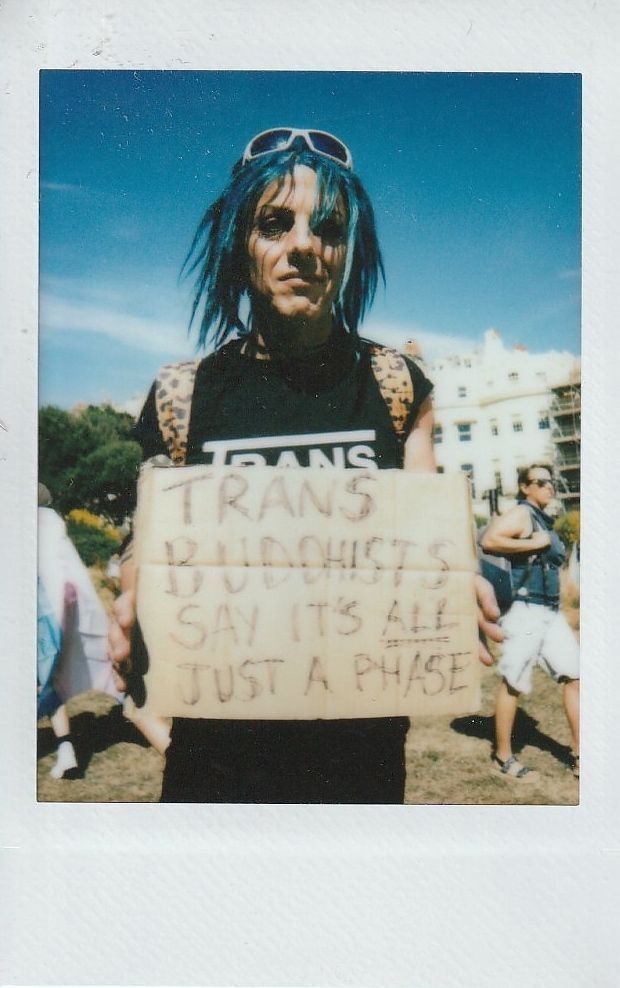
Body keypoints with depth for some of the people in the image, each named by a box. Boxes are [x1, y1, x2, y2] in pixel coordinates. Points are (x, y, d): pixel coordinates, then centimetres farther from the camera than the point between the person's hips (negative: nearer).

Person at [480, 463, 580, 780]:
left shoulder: (545, 521, 19)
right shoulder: (521, 514, -8)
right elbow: (489, 540, -25)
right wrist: (533, 543, -19)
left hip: (552, 613, 9)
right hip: (526, 611, -9)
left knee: (576, 677, 6)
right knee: (513, 684, 1)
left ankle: (579, 757, 13)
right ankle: (503, 756, 14)